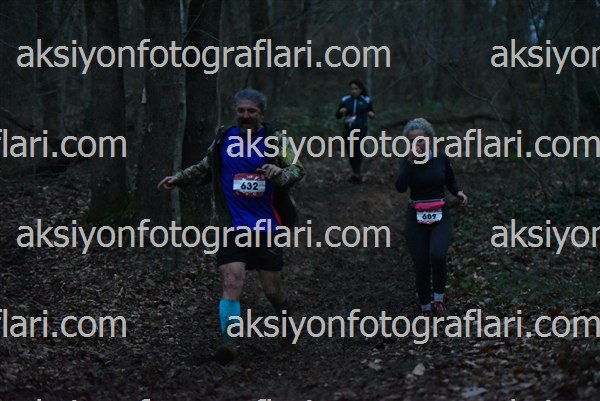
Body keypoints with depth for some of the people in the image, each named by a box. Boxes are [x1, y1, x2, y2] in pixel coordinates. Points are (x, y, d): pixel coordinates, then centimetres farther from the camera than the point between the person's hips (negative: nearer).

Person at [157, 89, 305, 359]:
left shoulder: (274, 140, 2)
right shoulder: (223, 139, 8)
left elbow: (297, 169, -4)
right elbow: (205, 169, 23)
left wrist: (280, 173, -24)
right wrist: (179, 178, 12)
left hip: (267, 228, 0)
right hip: (232, 228, 1)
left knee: (272, 290, 7)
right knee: (232, 282, -17)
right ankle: (227, 341, -18)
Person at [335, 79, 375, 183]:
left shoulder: (366, 100, 3)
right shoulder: (345, 100, 5)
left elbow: (372, 114, 14)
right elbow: (337, 116, 8)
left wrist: (372, 114, -10)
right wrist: (340, 111, -14)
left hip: (361, 129, -3)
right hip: (348, 129, 3)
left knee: (357, 149, -17)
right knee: (350, 151, 5)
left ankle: (357, 173, -21)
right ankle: (355, 172, 21)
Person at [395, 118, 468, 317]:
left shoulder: (441, 158, 1)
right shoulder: (408, 161, -3)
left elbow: (451, 182, 16)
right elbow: (400, 187, -20)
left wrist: (458, 193, -5)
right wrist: (411, 160, -23)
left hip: (440, 217, 0)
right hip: (416, 219, 0)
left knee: (437, 255, -25)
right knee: (421, 265, -1)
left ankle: (439, 298, -2)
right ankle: (425, 307, 21)